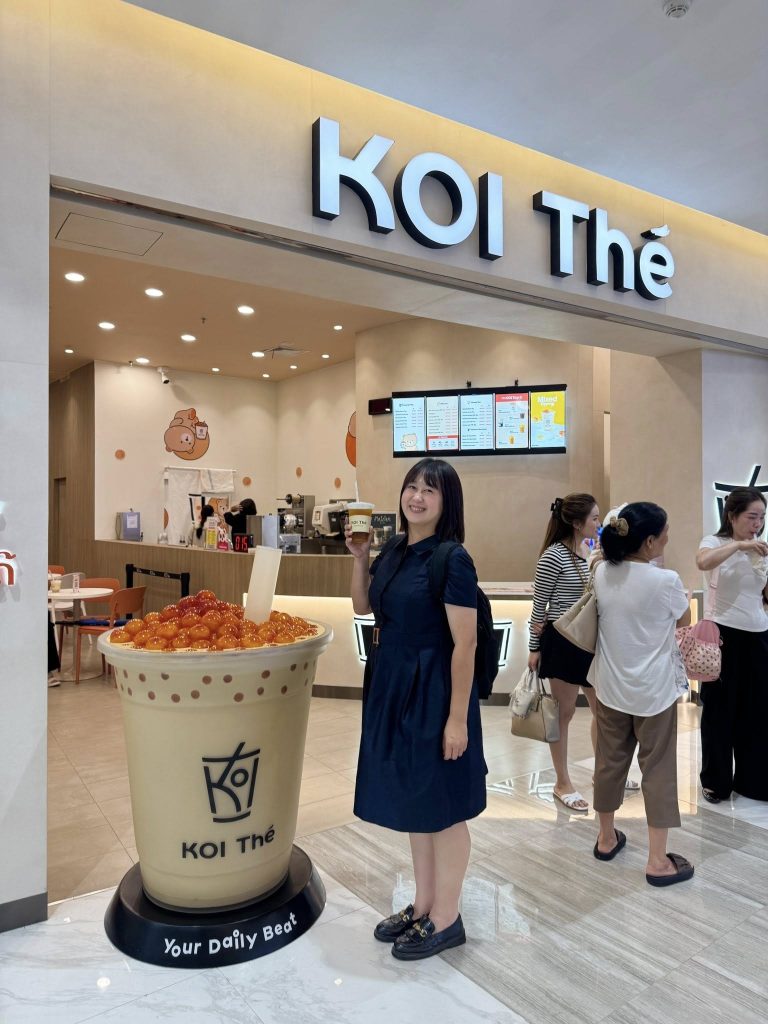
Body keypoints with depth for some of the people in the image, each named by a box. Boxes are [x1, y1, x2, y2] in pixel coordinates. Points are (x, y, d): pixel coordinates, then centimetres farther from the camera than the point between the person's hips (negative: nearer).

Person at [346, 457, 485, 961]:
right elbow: (363, 607, 15)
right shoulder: (394, 550, 4)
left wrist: (458, 718, -18)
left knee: (441, 806, 9)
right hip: (393, 688, 8)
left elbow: (465, 644, -18)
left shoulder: (452, 559, -17)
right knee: (412, 800, 20)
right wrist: (360, 556, 1)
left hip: (434, 692, -8)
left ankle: (445, 920, 29)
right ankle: (423, 906, 39)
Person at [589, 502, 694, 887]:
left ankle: (607, 839, 34)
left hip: (611, 685, 5)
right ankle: (658, 861, 18)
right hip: (654, 690, -5)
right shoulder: (665, 581, -21)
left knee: (609, 761, 17)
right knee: (658, 769, 9)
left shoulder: (602, 574, -6)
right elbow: (684, 622, -1)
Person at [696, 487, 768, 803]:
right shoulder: (715, 542, -6)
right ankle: (715, 782, 19)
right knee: (720, 710, 5)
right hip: (725, 634, -5)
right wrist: (740, 545, -28)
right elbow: (703, 562, -30)